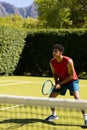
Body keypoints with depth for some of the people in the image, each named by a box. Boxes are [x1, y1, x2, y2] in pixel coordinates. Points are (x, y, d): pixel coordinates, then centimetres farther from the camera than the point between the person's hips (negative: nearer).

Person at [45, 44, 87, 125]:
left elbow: (71, 76, -21)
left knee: (77, 98, -26)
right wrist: (56, 83, -10)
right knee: (51, 97, 3)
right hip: (61, 82, 6)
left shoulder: (68, 61, -28)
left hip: (72, 81, -6)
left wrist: (60, 83, -21)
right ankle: (54, 115, 27)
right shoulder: (52, 62, -11)